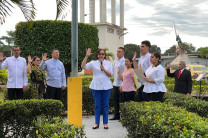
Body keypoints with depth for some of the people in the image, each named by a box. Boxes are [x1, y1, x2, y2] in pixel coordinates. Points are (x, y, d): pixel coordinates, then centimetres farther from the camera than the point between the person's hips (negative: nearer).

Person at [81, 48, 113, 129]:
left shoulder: (109, 63, 8)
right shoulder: (93, 63, 3)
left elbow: (110, 75, 3)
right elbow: (83, 66, -9)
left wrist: (104, 69, -12)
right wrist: (86, 56, -16)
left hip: (106, 86, 1)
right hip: (96, 86, -1)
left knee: (105, 105, 3)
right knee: (97, 105, 3)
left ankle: (105, 123, 11)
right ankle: (97, 123, 11)